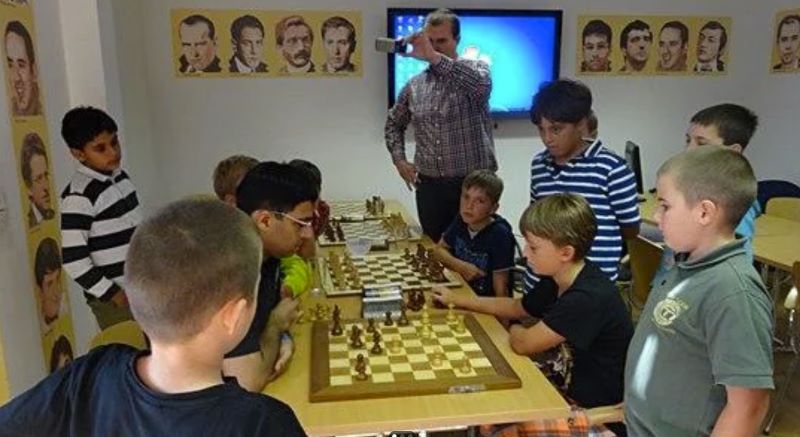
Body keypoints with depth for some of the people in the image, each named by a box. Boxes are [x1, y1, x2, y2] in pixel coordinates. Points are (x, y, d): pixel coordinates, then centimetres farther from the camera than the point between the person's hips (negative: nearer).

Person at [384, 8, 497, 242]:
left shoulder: (475, 68, -2)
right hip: (430, 186, 4)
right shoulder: (414, 85, 9)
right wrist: (399, 159, 8)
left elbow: (482, 84, -28)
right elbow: (394, 123, 22)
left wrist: (434, 57, -33)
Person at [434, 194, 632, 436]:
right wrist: (457, 298, 12)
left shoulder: (589, 298, -30)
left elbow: (523, 343, -26)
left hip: (592, 407, -8)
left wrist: (514, 330, -2)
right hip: (564, 382, 8)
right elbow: (516, 307, 16)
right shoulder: (558, 281, 0)